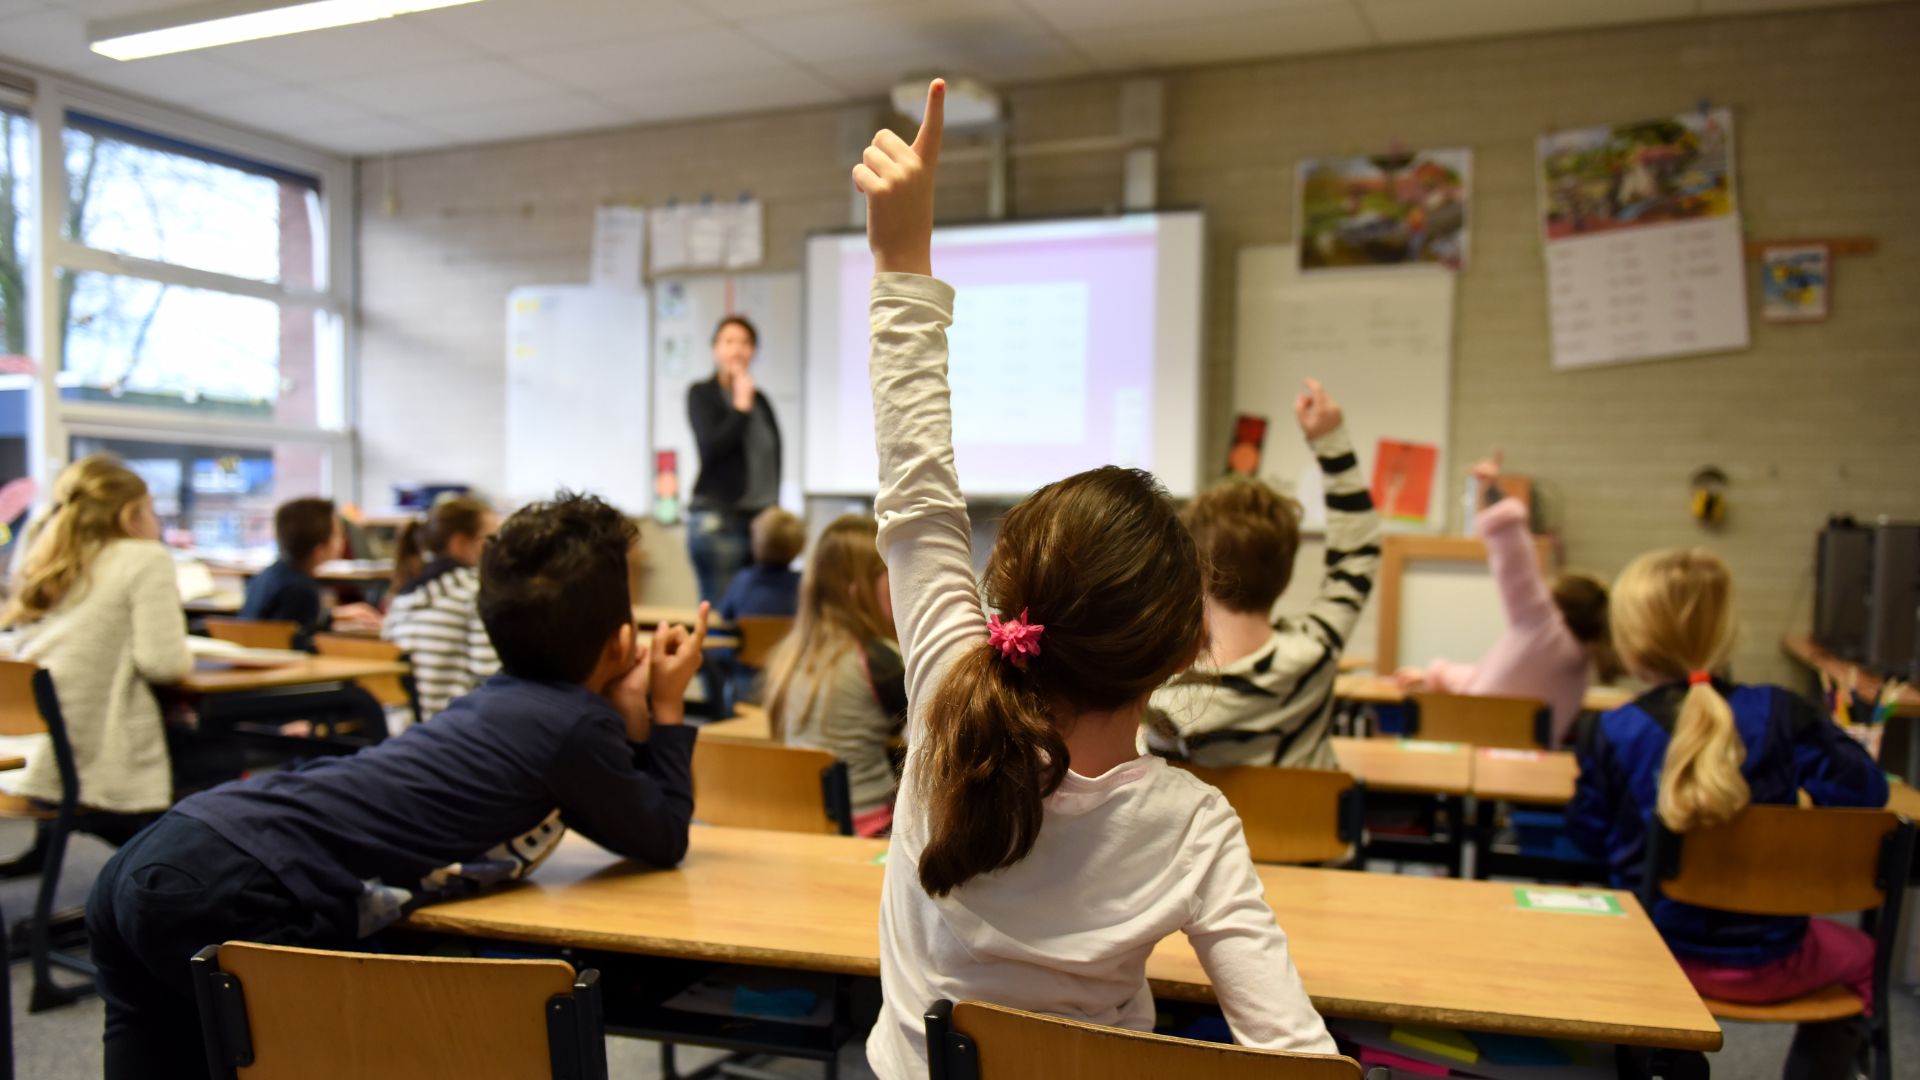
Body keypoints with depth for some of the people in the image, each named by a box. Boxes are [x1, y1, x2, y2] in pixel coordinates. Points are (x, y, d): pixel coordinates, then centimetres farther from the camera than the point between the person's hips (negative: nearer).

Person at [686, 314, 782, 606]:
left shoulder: (760, 400, 14)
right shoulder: (701, 394, 2)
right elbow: (711, 447, -12)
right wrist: (741, 406, -9)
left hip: (762, 519, 5)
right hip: (718, 519, -4)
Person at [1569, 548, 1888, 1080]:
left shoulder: (1611, 733, -14)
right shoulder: (1780, 713, -13)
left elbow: (1587, 835, -4)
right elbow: (1866, 790, -7)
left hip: (1653, 954, 0)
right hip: (1765, 965, 0)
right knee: (1858, 956, 34)